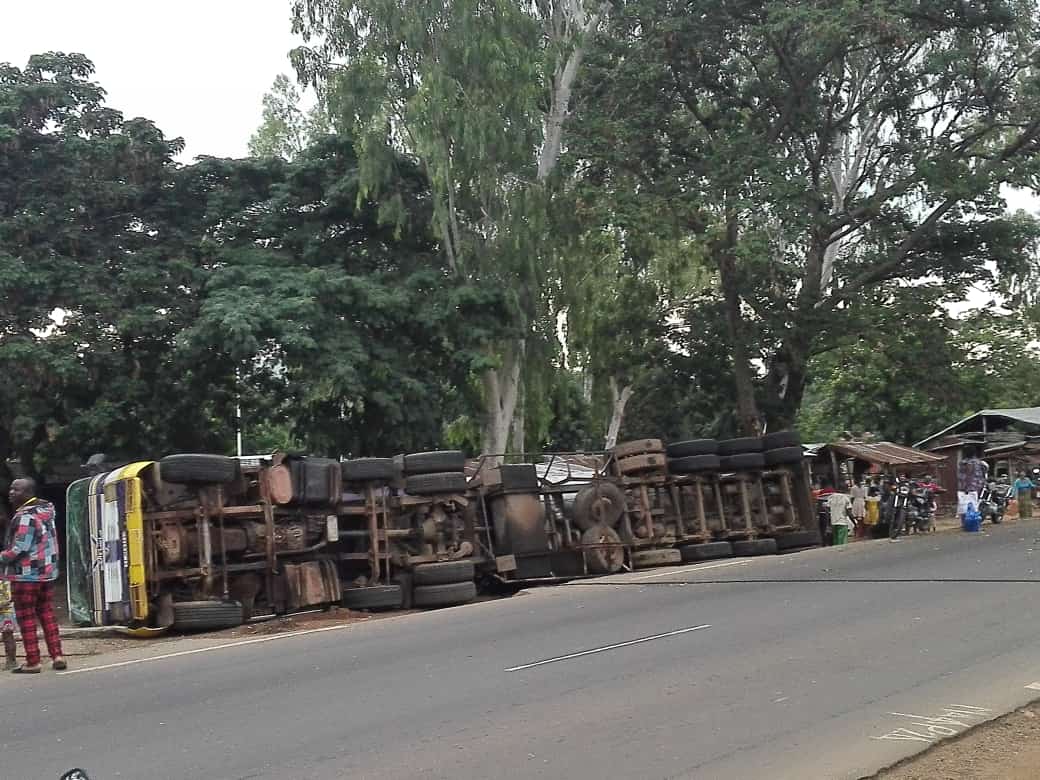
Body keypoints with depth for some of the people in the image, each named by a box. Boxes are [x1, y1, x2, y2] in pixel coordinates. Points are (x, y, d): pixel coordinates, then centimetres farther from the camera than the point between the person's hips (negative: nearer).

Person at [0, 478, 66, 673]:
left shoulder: (25, 517, -18)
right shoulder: (46, 509, 8)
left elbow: (19, 548, -22)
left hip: (26, 575, -8)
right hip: (47, 573, 8)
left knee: (26, 618, 2)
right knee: (47, 614, 13)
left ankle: (32, 662, 5)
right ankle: (57, 656, 12)